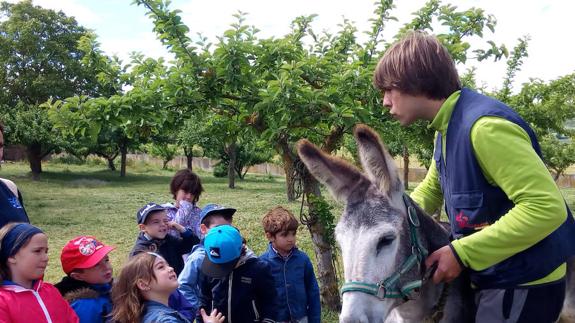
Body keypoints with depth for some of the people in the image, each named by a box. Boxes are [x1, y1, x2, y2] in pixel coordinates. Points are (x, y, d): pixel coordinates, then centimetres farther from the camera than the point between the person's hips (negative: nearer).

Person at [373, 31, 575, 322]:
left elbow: (547, 207, -31)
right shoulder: (446, 129, 5)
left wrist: (461, 253, -27)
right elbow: (431, 189, 19)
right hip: (491, 278, 9)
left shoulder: (484, 126, -26)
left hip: (524, 285, -9)